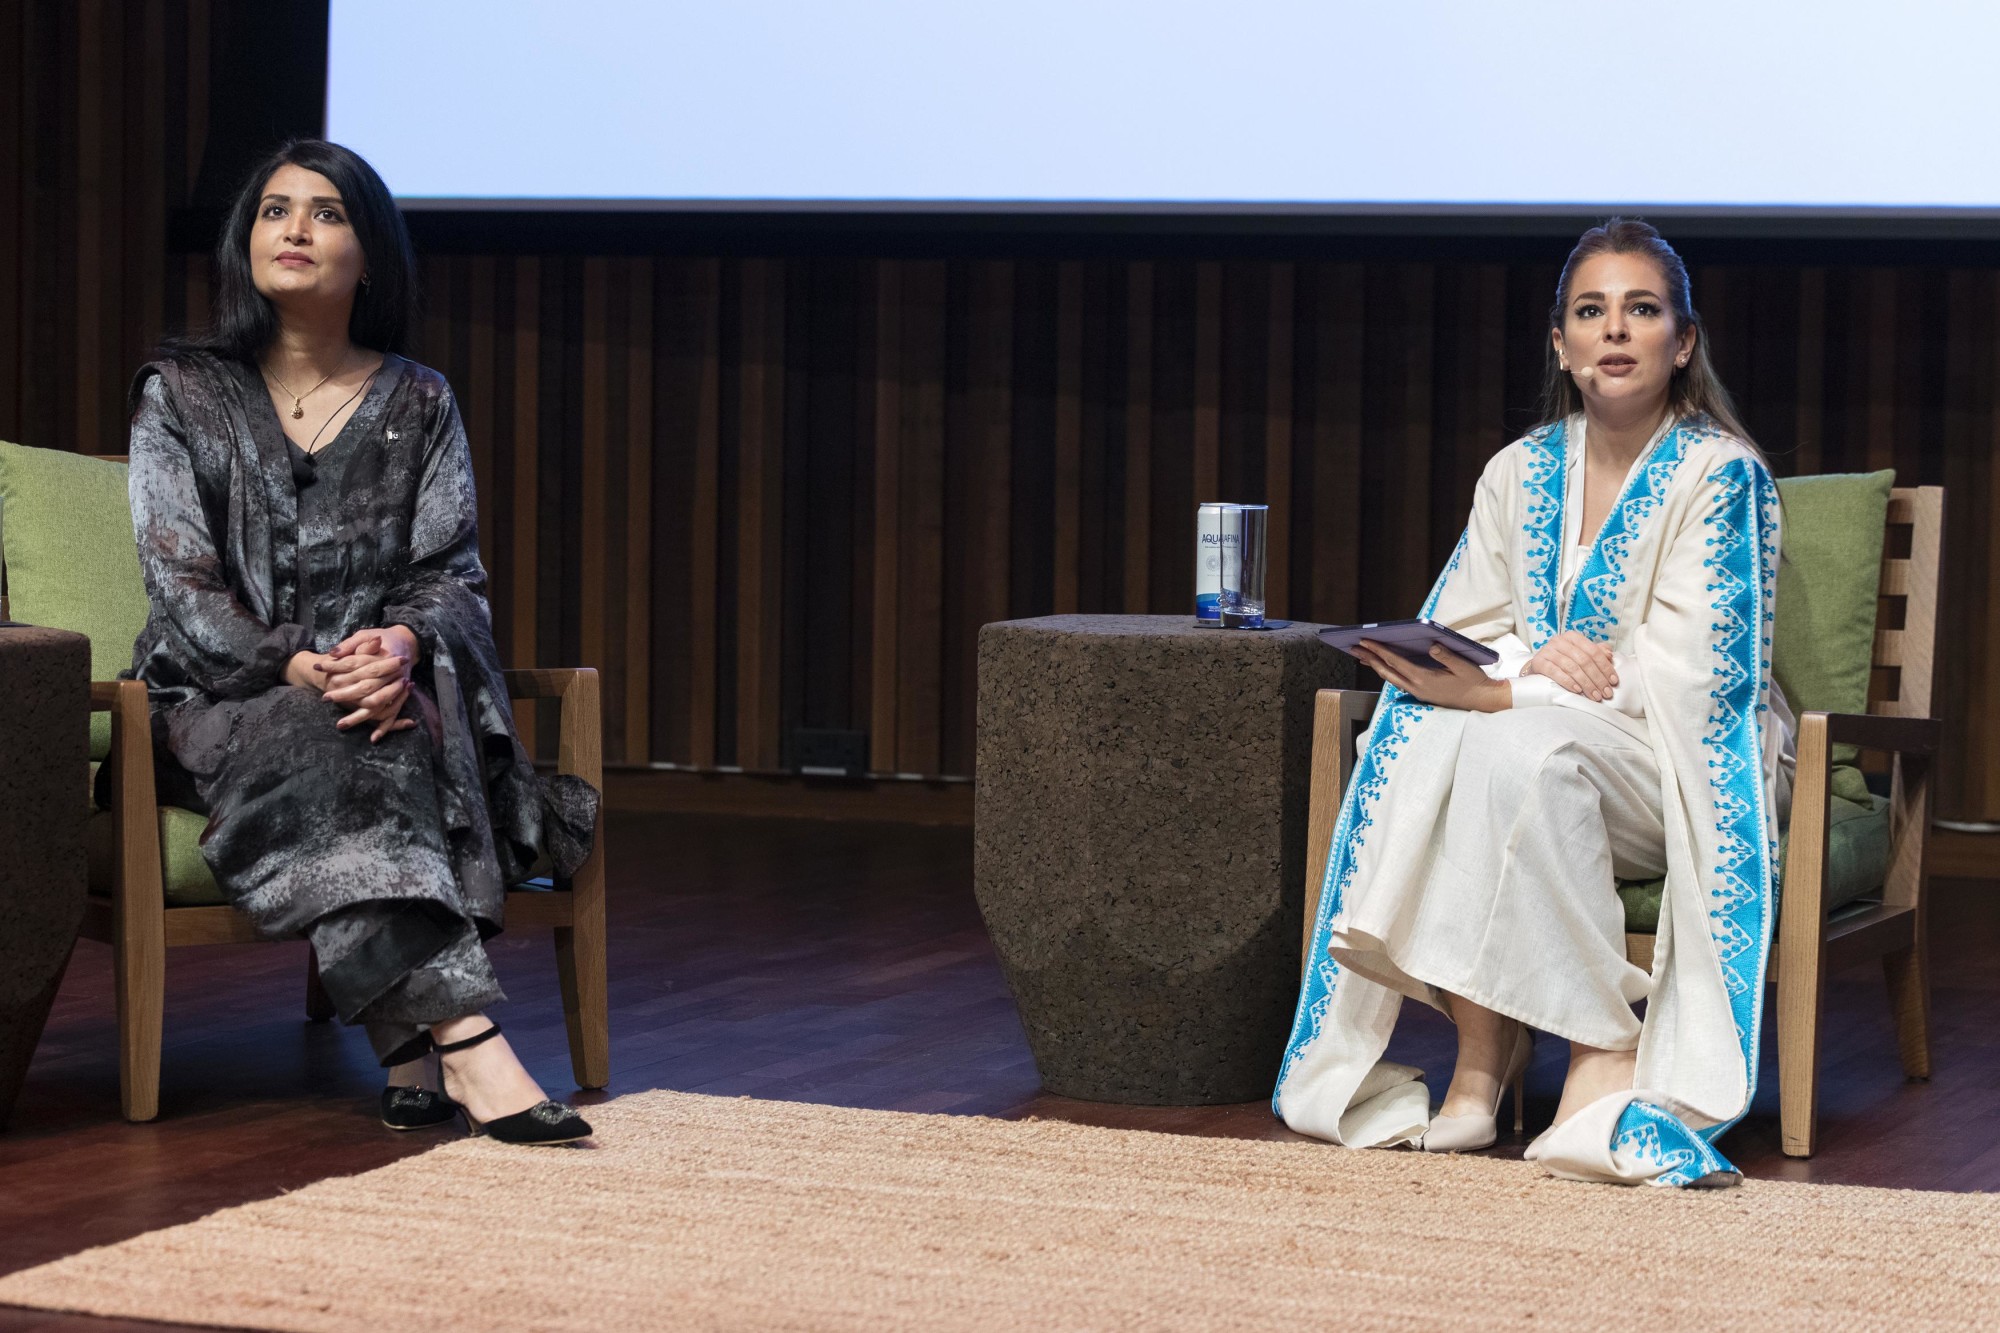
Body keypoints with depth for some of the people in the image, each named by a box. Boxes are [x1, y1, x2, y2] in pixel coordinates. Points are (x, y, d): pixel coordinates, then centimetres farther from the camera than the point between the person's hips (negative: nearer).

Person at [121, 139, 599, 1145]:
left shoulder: (419, 403, 12)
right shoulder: (181, 396, 7)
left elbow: (452, 572, 4)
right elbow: (181, 586, -3)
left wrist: (403, 645, -21)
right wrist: (294, 665, -22)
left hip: (389, 686, 2)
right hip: (217, 705, -2)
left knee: (407, 733, -36)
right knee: (325, 743, -37)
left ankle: (416, 1049, -44)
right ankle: (465, 1040, -50)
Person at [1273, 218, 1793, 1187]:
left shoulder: (1720, 474, -8)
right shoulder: (1521, 473, 10)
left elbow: (1689, 674, -16)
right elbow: (1449, 638, 6)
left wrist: (1498, 689, -22)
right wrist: (1533, 654, -18)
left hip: (1684, 769, -5)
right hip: (1549, 737, 5)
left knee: (1522, 749, -35)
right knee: (1420, 739, -27)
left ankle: (1608, 1051, -28)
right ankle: (1480, 1050, -25)